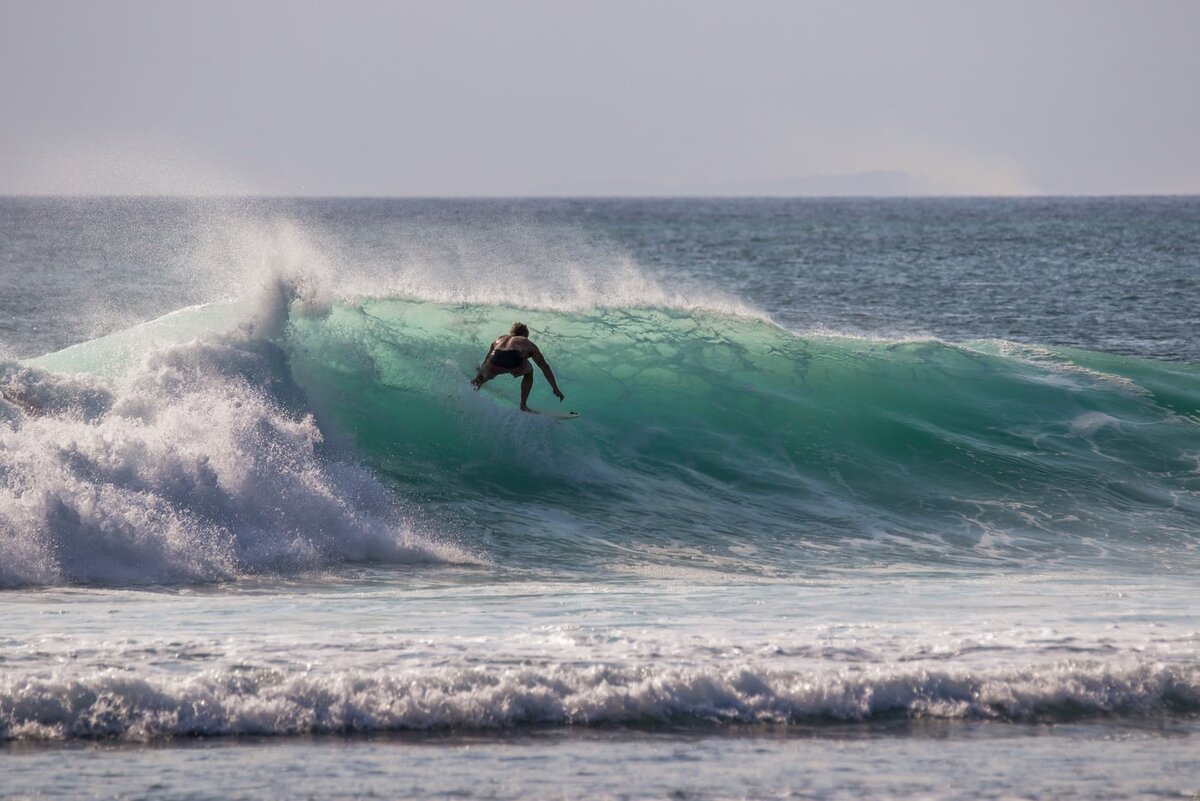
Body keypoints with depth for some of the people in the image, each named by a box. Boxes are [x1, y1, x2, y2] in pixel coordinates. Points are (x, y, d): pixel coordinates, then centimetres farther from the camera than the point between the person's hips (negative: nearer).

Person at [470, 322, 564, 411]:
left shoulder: (500, 339, 38)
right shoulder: (527, 343, 32)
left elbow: (486, 360, 49)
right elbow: (545, 367, 34)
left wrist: (478, 378, 64)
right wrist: (555, 388, 39)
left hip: (493, 367, 2)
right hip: (515, 365, -2)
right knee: (528, 372, 34)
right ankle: (523, 405, 31)